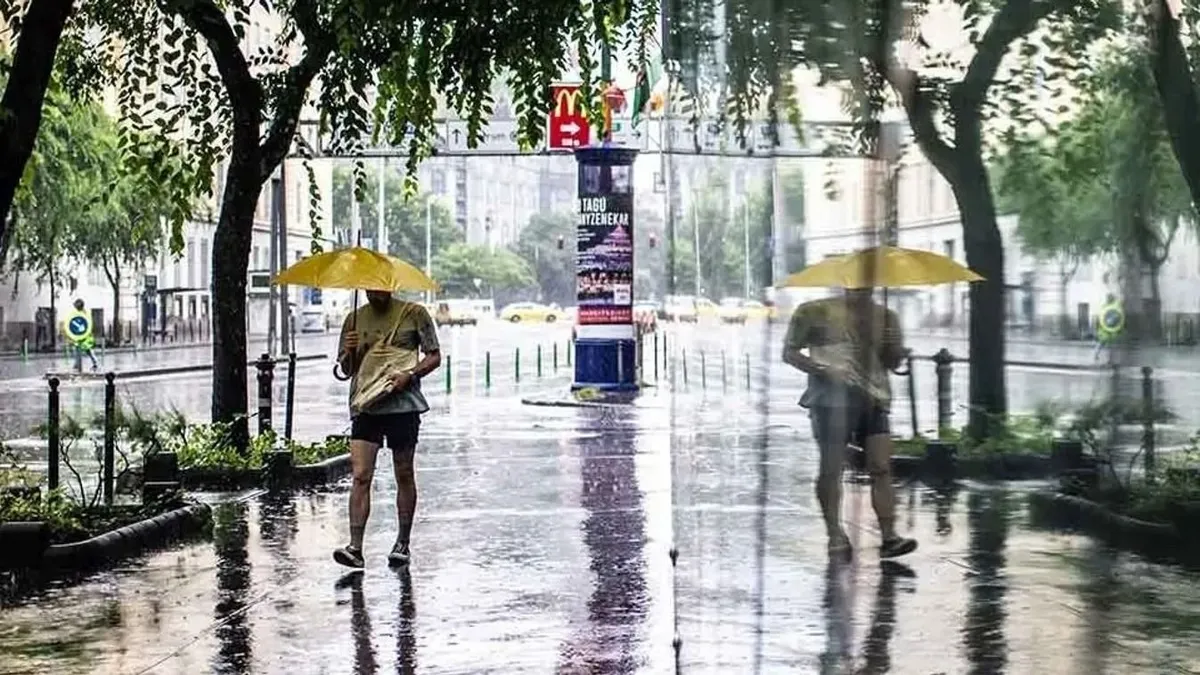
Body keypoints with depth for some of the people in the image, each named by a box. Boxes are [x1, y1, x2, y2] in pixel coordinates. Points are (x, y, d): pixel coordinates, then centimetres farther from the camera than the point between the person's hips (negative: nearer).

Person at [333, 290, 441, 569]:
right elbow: (345, 369, 18)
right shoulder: (355, 319, 13)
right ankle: (355, 547, -12)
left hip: (402, 404, -2)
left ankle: (402, 543, 18)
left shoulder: (414, 313, 3)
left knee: (404, 475, 6)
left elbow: (434, 356, 3)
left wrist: (409, 374, -14)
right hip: (365, 406, 2)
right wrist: (349, 353, -5)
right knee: (360, 476, -8)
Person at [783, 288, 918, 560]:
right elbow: (790, 353, 3)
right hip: (831, 398, -3)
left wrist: (898, 354, -4)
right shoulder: (816, 312, 1)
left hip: (873, 399, 3)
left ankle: (889, 537, -9)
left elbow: (890, 361, 21)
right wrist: (824, 370, -13)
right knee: (831, 468, 0)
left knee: (882, 468, -7)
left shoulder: (885, 317, 13)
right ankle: (835, 534, 12)